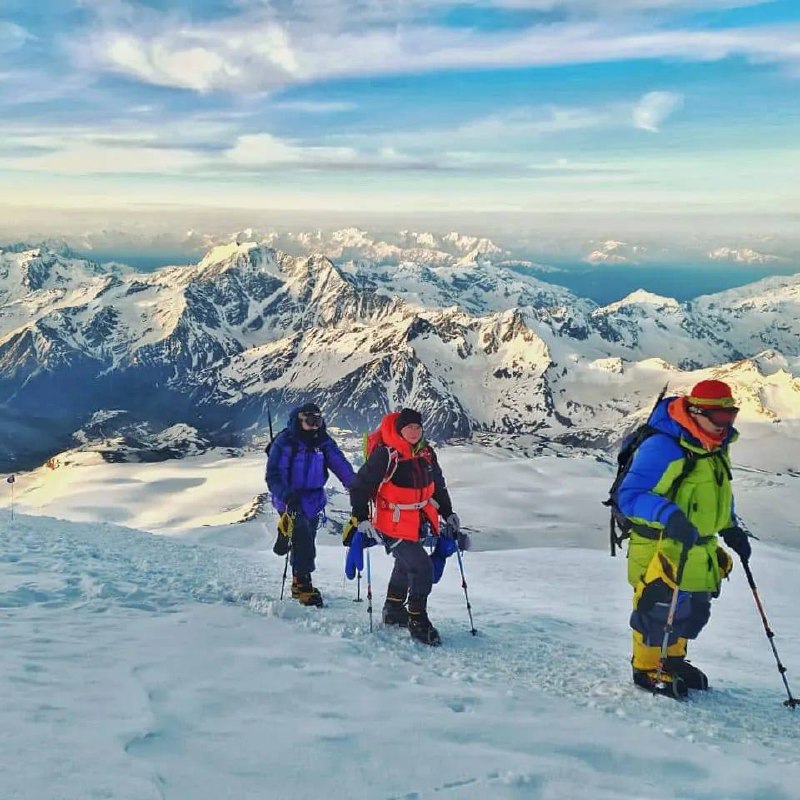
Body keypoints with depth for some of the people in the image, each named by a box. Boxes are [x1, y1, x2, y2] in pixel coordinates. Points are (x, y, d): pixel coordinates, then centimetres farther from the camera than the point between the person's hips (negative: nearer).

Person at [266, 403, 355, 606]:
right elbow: (273, 474, -16)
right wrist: (285, 495, -31)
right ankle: (304, 586, -8)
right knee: (303, 541, -17)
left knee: (306, 543, 15)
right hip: (291, 501, -5)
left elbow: (340, 464, -5)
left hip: (313, 500, 5)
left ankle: (298, 584, 31)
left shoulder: (323, 442, 3)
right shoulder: (285, 442, -12)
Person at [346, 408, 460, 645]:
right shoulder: (385, 455, -21)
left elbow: (438, 485, 15)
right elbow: (360, 485, -17)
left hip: (419, 524, 8)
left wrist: (448, 513, 17)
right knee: (422, 568, -14)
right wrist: (360, 518, -21)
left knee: (405, 565, 23)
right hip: (394, 526, -8)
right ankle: (417, 621, 2)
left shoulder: (426, 453, 1)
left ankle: (393, 610, 44)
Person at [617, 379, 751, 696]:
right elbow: (629, 496, -27)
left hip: (700, 552, 9)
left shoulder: (716, 450, 6)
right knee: (661, 610, 3)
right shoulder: (662, 447, -24)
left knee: (694, 610, 20)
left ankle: (672, 659, 42)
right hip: (662, 550, -9)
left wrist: (730, 528, 14)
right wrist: (670, 515, -40)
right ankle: (647, 668, 26)